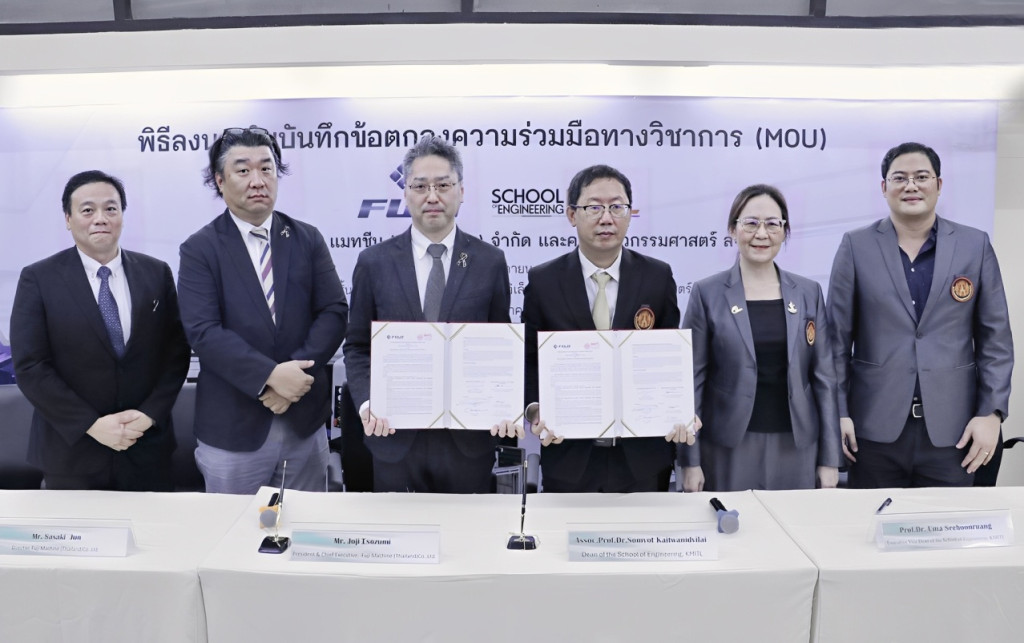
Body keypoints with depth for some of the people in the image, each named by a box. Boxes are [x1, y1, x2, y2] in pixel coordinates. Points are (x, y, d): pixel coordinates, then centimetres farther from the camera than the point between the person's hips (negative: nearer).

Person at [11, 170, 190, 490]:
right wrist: (92, 425, -15)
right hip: (71, 451, -1)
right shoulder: (38, 279, -5)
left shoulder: (157, 273, 1)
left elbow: (176, 352, 1)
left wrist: (150, 414, -10)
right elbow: (30, 367, -9)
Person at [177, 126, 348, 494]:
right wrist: (269, 375, -23)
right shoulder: (199, 250, -3)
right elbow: (203, 332, -14)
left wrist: (296, 374, -16)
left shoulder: (308, 240, 4)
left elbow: (334, 313, -2)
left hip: (305, 421, 3)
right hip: (233, 427, -2)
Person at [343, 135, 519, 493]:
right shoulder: (374, 262, 2)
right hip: (395, 436, 1)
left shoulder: (490, 262, 1)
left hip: (469, 439, 0)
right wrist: (366, 402, -10)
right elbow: (357, 347, 6)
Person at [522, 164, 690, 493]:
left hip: (642, 457, 1)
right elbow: (529, 361, 3)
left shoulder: (658, 276, 1)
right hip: (568, 456, 0)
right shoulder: (543, 281, -2)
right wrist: (535, 410, -14)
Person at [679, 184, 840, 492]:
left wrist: (830, 458, 3)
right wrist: (690, 460, -6)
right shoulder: (707, 293, -3)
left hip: (796, 447, 3)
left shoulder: (808, 292, 6)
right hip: (729, 448, -2)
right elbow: (692, 379, -3)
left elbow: (824, 377, 6)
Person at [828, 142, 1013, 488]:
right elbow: (837, 337, 0)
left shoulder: (975, 245, 5)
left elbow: (995, 339, 5)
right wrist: (838, 412, -4)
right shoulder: (856, 246, 1)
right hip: (876, 426, -1)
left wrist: (991, 412, -2)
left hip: (951, 428, 1)